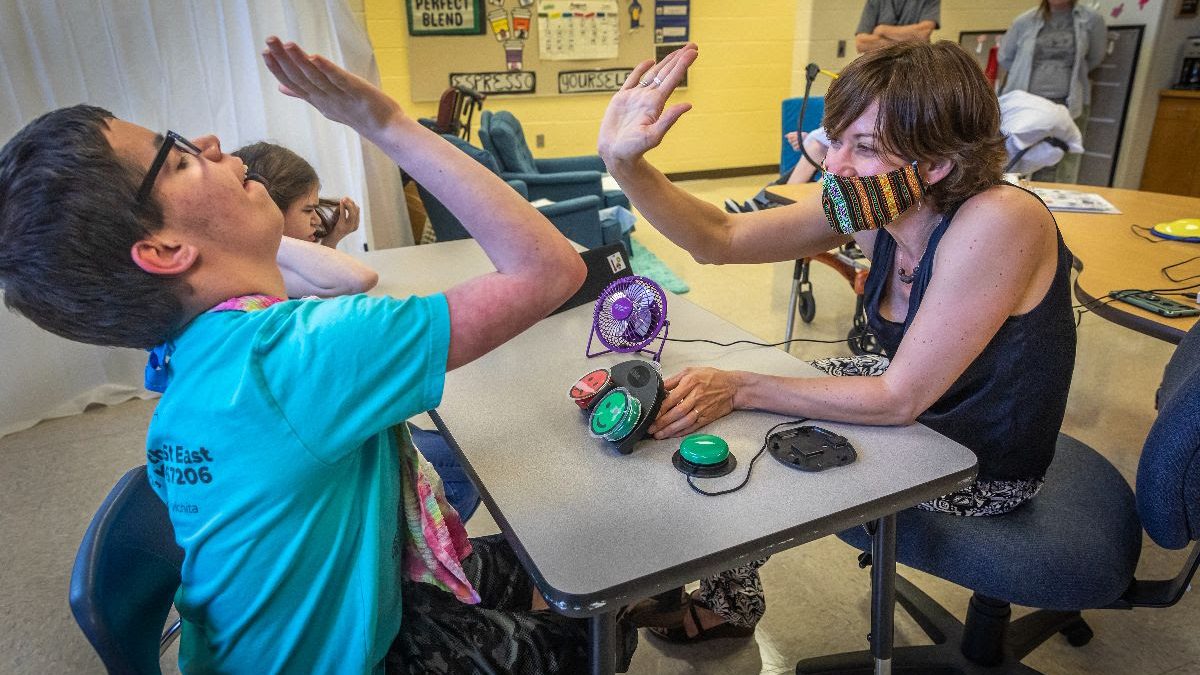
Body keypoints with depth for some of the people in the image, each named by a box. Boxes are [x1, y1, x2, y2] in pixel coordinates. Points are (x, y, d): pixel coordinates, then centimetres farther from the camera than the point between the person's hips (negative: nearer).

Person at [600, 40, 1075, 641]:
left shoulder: (996, 223, -34)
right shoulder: (870, 206, -13)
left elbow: (900, 399, -30)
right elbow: (719, 238, -15)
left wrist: (742, 389, -30)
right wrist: (624, 163, -29)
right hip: (910, 392, 7)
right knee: (736, 401, 4)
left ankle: (725, 607, 27)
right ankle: (721, 598, 29)